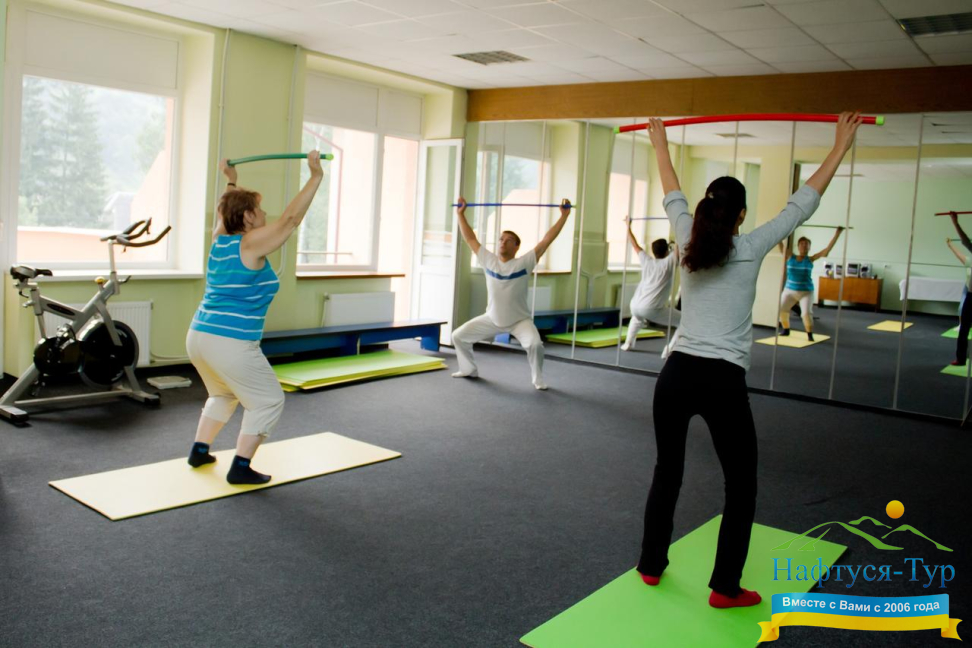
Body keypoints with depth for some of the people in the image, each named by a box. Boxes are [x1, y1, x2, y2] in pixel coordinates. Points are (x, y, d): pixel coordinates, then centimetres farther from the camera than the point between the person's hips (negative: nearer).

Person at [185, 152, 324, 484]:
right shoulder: (251, 245, -12)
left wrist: (231, 182, 42)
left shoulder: (220, 240, 9)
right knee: (267, 401, 5)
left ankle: (199, 451, 31)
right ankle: (240, 468, 2)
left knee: (223, 394, 30)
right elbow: (291, 218, -15)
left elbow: (224, 212, 30)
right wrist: (316, 176, -13)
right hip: (231, 343, -9)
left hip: (198, 336, 9)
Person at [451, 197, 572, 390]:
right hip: (492, 319, 4)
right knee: (458, 336, 5)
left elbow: (546, 240, -18)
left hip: (520, 321, -4)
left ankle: (538, 380, -4)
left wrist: (564, 215, -20)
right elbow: (470, 238, 1)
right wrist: (461, 214, 2)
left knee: (535, 344, -30)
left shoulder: (524, 263, -15)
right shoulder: (489, 261, -6)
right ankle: (469, 370, 28)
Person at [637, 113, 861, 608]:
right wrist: (841, 147, 14)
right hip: (723, 383, -4)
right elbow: (802, 203, 5)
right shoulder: (750, 248, -3)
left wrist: (661, 146, 36)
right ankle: (725, 588, 17)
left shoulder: (688, 241, 5)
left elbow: (673, 197, 22)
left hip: (676, 375, 4)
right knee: (740, 487, 12)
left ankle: (651, 565, 30)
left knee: (666, 472, 19)